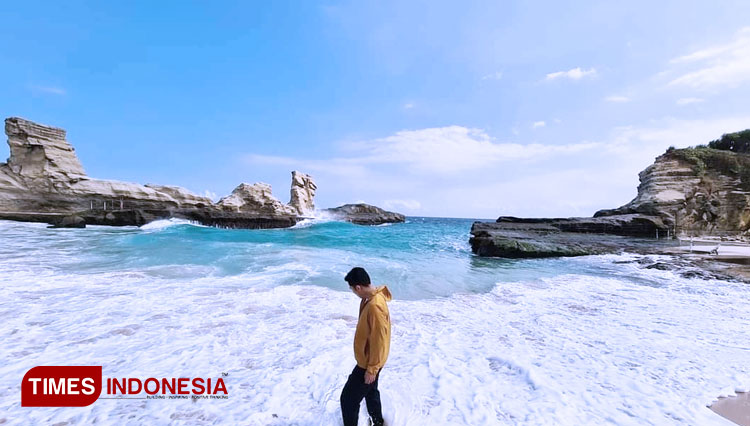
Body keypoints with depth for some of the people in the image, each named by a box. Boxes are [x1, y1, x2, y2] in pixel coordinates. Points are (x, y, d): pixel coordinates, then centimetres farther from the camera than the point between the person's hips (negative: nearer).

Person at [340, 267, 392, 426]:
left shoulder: (375, 306, -34)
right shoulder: (370, 298, -3)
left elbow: (378, 341, -28)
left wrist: (371, 369, -17)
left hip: (368, 363, -9)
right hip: (368, 359, 9)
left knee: (348, 398, 5)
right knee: (371, 391, 27)